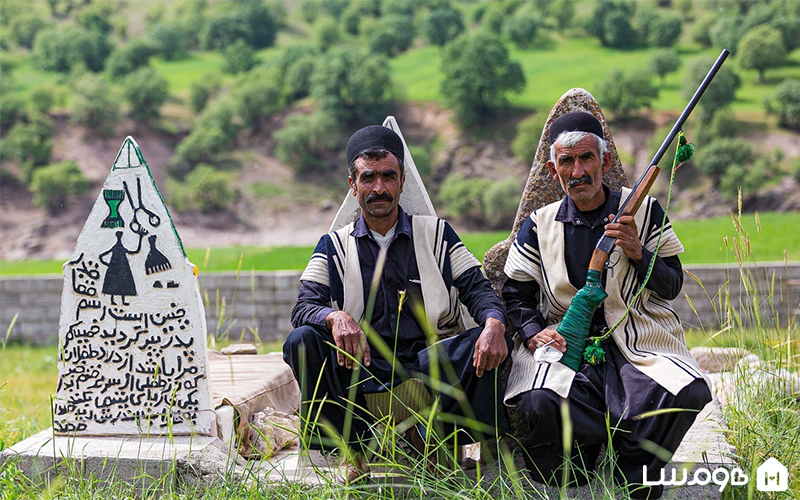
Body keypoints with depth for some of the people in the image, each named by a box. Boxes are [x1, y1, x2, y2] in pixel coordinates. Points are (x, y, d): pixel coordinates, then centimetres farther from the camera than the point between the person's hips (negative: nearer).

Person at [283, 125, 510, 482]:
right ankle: (357, 450, -14)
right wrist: (336, 317, -27)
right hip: (361, 368, 0)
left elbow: (478, 289, 4)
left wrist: (494, 322, -21)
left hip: (431, 361, 0)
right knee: (301, 342, -26)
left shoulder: (436, 234, 12)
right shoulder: (334, 246, 11)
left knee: (493, 343, -27)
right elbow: (304, 307, -2)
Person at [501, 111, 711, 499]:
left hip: (638, 341, 0)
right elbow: (516, 294, 12)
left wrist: (638, 253, -10)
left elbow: (672, 288, 9)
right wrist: (532, 333, -8)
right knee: (538, 405, -33)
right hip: (565, 342, 0)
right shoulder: (539, 226, 11)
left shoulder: (644, 212, 8)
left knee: (687, 393, -30)